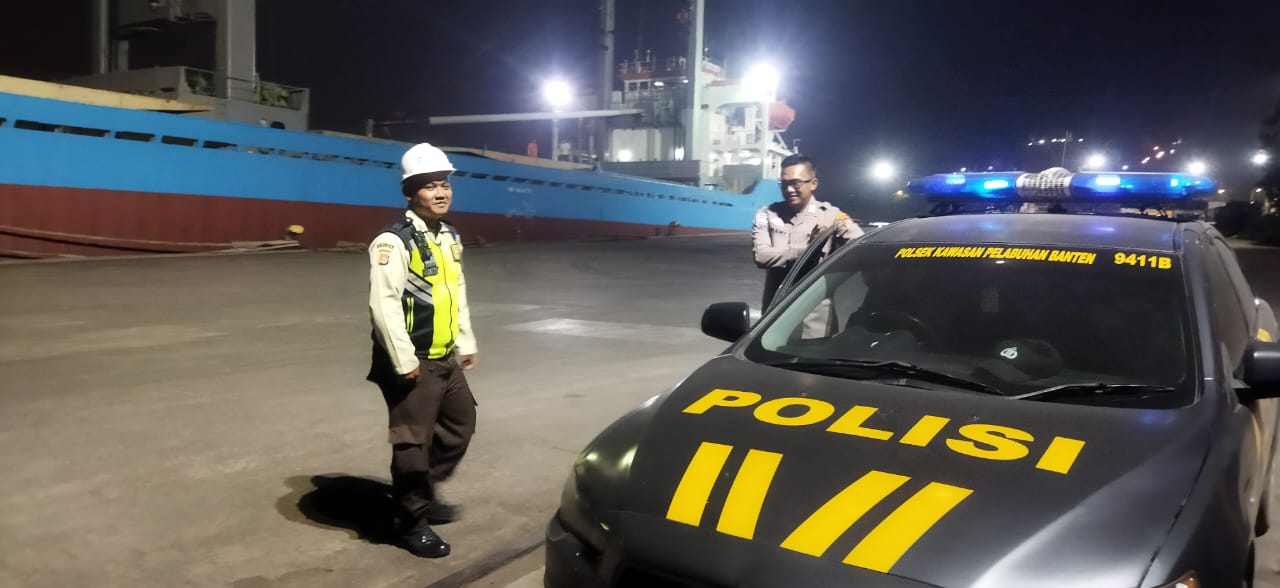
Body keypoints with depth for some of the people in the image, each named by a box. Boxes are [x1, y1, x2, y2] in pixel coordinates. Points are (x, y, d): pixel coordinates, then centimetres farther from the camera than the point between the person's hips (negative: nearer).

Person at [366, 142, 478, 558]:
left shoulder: (449, 237, 10)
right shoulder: (394, 242, -18)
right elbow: (383, 305, -24)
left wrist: (466, 343, 18)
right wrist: (404, 361, -23)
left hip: (446, 358, 9)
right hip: (414, 362, -9)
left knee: (460, 424, 21)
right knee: (413, 442, 1)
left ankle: (425, 493, 40)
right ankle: (412, 521, 19)